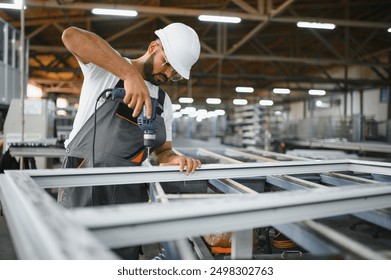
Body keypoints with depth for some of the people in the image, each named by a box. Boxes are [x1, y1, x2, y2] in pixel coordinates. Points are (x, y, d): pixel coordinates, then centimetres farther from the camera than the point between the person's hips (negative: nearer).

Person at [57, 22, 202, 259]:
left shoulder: (164, 103, 15)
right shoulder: (108, 65, -2)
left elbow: (162, 151, 14)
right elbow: (72, 36, -22)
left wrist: (174, 159, -11)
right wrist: (130, 73, -31)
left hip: (130, 195, 5)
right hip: (84, 189, -5)